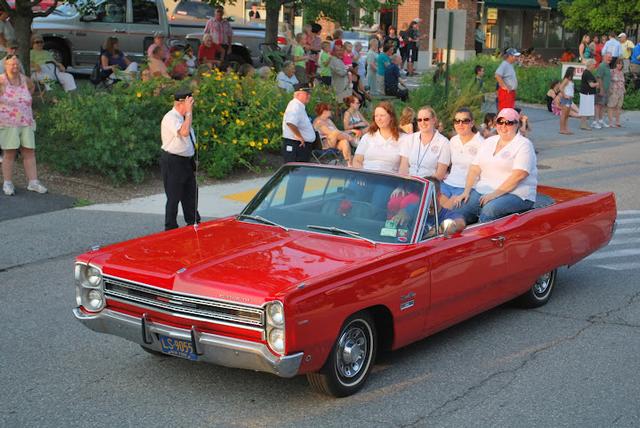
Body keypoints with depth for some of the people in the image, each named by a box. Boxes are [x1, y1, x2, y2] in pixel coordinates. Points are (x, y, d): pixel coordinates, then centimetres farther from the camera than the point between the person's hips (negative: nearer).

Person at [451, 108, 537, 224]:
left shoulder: (524, 145, -1)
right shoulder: (488, 142, 19)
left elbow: (519, 175, -14)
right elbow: (475, 169, 13)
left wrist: (496, 194, -20)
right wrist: (466, 191, -3)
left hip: (515, 194, -5)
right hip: (482, 191, 5)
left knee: (489, 210, -36)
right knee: (459, 207, -21)